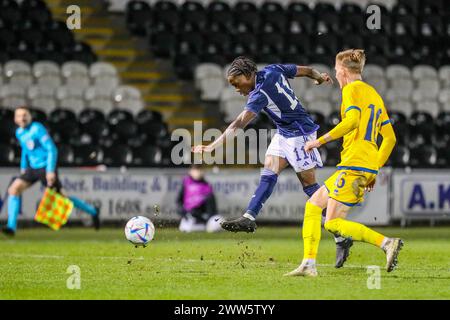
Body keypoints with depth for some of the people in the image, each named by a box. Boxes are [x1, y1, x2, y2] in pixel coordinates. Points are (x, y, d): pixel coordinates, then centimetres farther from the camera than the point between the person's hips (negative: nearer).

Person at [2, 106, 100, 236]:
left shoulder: (37, 129, -16)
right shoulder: (19, 133, 8)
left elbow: (52, 150, -18)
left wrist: (50, 171, -24)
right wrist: (23, 167, 27)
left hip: (45, 167, -7)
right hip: (32, 168, 7)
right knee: (13, 189, -10)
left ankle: (93, 211, 19)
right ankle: (11, 226, -13)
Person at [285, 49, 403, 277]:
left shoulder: (352, 89, -4)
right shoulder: (374, 94, 22)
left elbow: (352, 120, -23)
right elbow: (390, 138, 21)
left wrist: (320, 141, -18)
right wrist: (375, 170, 23)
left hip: (353, 164, -9)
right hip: (369, 168, 9)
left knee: (333, 224, -9)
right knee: (313, 205, 13)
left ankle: (387, 243, -19)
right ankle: (309, 264, 4)